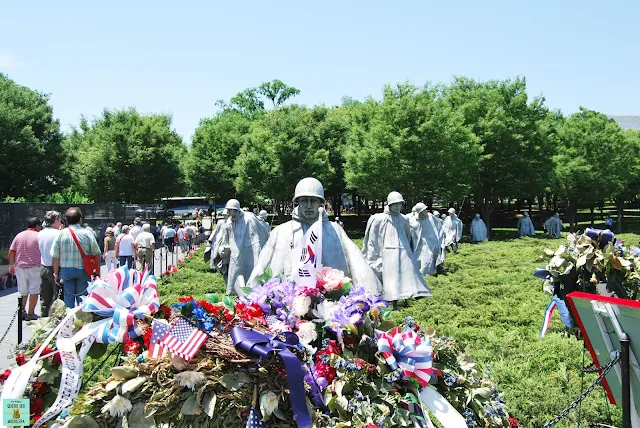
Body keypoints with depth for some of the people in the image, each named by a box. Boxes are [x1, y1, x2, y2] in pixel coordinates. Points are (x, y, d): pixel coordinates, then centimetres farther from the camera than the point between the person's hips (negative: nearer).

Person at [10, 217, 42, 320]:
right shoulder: (38, 236, -4)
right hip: (34, 267, -5)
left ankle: (22, 310, 15)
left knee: (23, 291, 17)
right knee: (34, 291, 1)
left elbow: (11, 252, 7)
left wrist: (11, 265, 14)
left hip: (20, 267, 5)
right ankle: (30, 313, 0)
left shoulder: (19, 235, 9)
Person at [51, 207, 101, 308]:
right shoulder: (87, 234, -4)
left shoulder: (61, 234, -4)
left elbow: (55, 257, -3)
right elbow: (96, 255, -2)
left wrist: (56, 274, 6)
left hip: (65, 271, 1)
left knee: (68, 301, 8)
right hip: (83, 271, -1)